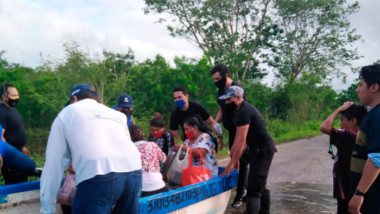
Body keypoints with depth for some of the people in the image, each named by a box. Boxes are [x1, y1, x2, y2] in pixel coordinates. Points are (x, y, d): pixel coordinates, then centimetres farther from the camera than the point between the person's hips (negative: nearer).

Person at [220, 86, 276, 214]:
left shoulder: (244, 112, -18)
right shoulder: (244, 109, 13)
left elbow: (240, 141, -21)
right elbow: (243, 140, 13)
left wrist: (231, 163, -18)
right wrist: (236, 159, 11)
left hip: (262, 150, -11)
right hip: (260, 150, 11)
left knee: (253, 188, -12)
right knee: (260, 185, 18)